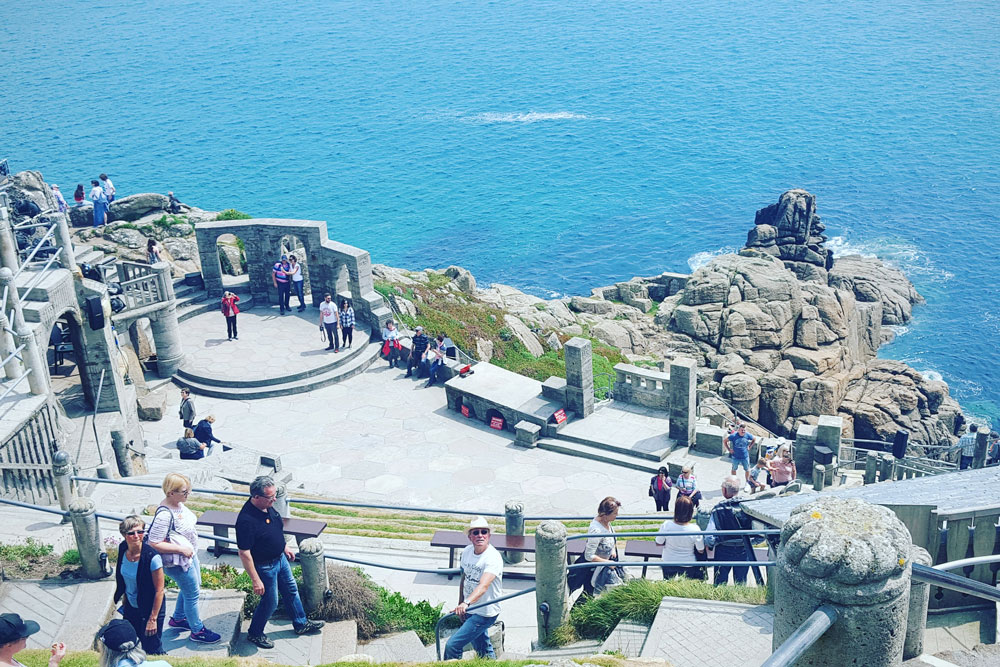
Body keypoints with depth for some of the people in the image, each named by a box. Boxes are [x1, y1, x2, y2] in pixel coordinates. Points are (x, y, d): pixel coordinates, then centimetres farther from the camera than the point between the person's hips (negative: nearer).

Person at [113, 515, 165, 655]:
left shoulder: (152, 557, -28)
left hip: (150, 608, -6)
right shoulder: (123, 549, -9)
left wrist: (153, 619, -17)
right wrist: (124, 602, 15)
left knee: (151, 650, 4)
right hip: (131, 607, 6)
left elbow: (159, 590, -20)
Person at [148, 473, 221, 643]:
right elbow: (154, 543, -29)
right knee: (193, 594, 6)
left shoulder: (178, 503, -3)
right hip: (177, 562, -9)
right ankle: (197, 631, 25)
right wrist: (181, 549, -26)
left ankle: (177, 618, 48)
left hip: (189, 554, 9)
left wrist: (191, 550, 12)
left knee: (191, 588, 26)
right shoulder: (164, 515, -31)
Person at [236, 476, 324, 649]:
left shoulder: (267, 506, -9)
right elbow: (244, 554, -28)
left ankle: (301, 624, 42)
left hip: (280, 558, 8)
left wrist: (285, 547, 21)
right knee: (270, 602, 9)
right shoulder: (246, 520, -35)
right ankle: (254, 634, 33)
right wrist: (256, 580, -24)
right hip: (265, 566, -8)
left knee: (291, 590, 22)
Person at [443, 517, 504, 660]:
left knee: (452, 646, -11)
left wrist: (466, 603, -52)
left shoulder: (493, 558, -25)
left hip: (485, 614, -7)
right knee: (483, 650, 22)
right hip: (469, 610, 7)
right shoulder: (467, 551, -1)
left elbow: (483, 586, -38)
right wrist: (460, 606, 13)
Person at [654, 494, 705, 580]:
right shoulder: (695, 529, -28)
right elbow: (701, 551, -13)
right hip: (688, 566, -1)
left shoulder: (666, 525, -26)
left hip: (668, 564, 1)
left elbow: (658, 543, -9)